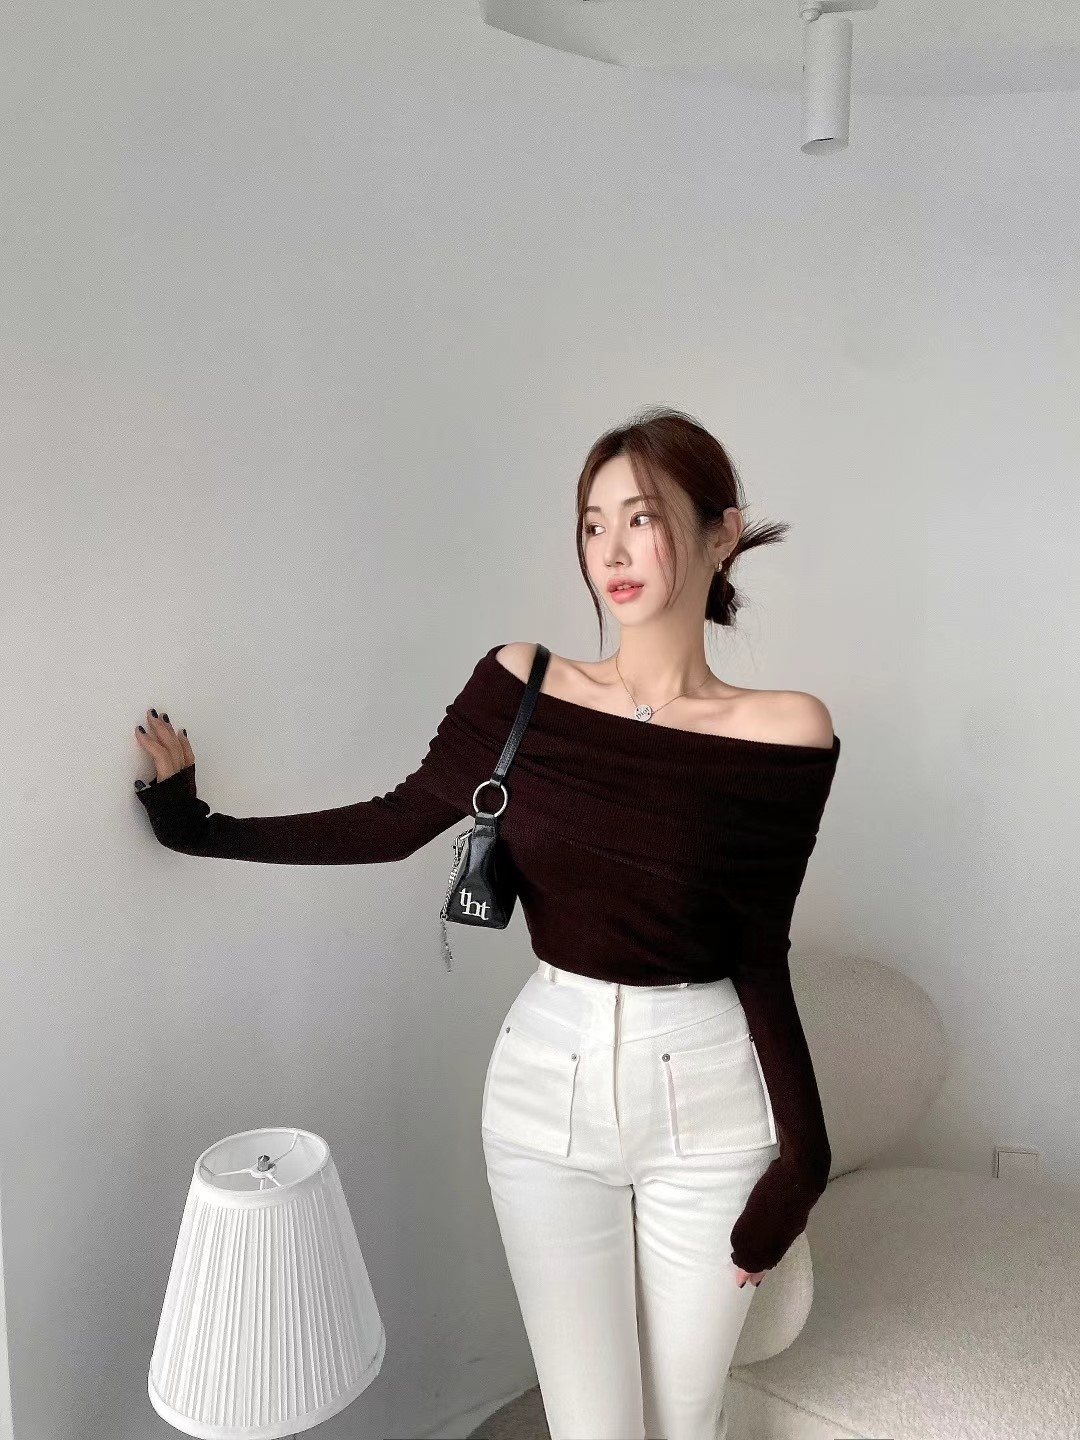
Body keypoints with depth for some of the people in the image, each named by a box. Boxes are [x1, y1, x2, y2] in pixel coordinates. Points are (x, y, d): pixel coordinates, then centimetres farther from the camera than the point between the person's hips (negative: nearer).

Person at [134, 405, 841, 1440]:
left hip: (706, 1103, -1)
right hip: (548, 1085, 1)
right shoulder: (522, 686, -6)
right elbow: (396, 823, 3)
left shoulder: (786, 735, -10)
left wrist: (803, 1157, -5)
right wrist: (202, 826, 8)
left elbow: (760, 961, -5)